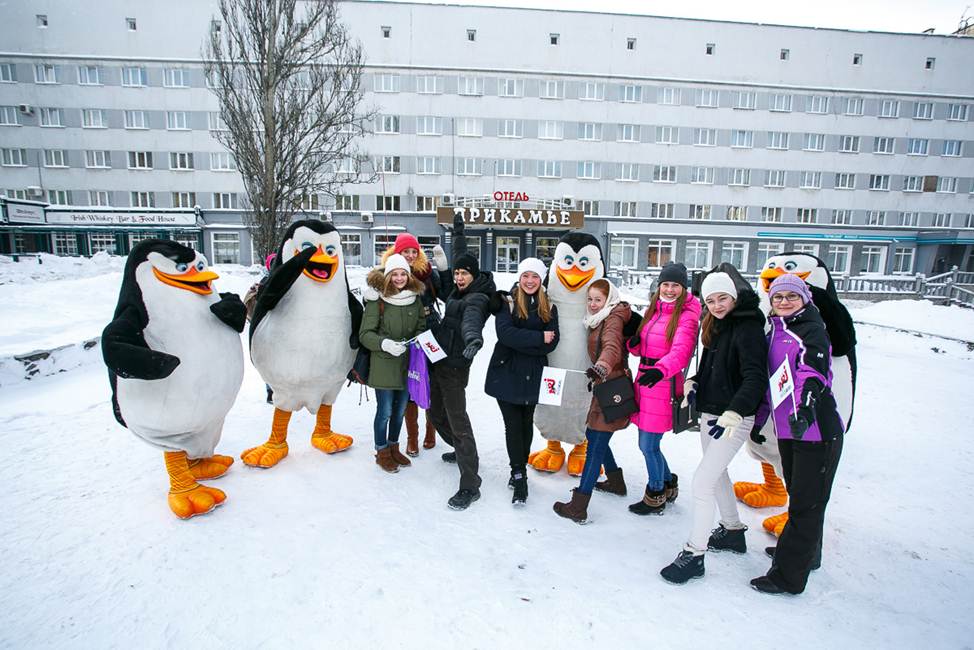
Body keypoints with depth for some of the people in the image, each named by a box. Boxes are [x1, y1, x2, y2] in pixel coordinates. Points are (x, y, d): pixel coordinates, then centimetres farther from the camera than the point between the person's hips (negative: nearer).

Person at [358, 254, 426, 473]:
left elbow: (422, 328, 12)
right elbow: (365, 333, -10)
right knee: (385, 411, 5)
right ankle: (382, 452, 26)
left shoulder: (415, 299, 4)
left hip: (407, 364, 5)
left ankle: (393, 447, 37)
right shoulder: (377, 300, -10)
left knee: (400, 410, 17)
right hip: (383, 365, -4)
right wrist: (385, 343, -25)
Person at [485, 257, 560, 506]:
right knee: (513, 424, 0)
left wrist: (521, 343, -16)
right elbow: (505, 333, -17)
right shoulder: (506, 302, -2)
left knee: (526, 423, 11)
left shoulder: (549, 308, 6)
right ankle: (519, 475, 10)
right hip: (506, 373, -2)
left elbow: (552, 343, -5)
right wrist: (539, 338, -18)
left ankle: (519, 469, 27)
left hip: (533, 375, 2)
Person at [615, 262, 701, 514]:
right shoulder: (653, 311, 14)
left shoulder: (686, 316, -8)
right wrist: (634, 342, -4)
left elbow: (681, 351, -24)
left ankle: (655, 497, 24)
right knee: (646, 444, 16)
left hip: (664, 385, -7)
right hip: (644, 382, 7)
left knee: (648, 445, 1)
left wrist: (660, 370, -41)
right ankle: (668, 485, 40)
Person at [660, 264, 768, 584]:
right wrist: (693, 383, 3)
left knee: (702, 481, -9)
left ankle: (694, 554, 3)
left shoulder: (748, 328, -17)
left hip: (734, 419, -9)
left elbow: (755, 378, -28)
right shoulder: (716, 327, 8)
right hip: (710, 413, 9)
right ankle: (732, 530, 44)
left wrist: (734, 413, -39)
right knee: (717, 474, 23)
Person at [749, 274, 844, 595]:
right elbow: (768, 381, 19)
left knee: (807, 503, 1)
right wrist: (757, 421, 21)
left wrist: (805, 406, -41)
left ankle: (789, 575, 9)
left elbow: (814, 370, -25)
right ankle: (806, 553, 42)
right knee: (798, 495, 22)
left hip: (817, 430, -8)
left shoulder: (812, 330, -8)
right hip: (787, 429, 8)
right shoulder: (773, 334, 14)